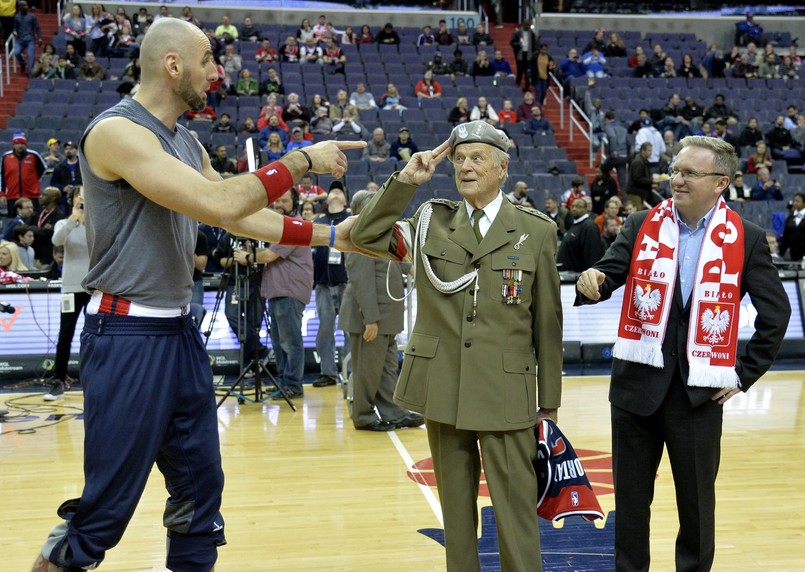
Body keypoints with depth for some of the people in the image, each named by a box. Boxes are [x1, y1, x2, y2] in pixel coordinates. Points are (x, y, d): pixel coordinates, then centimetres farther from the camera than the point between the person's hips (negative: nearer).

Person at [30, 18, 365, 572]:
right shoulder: (116, 131, -16)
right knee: (108, 505, 0)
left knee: (201, 482, 14)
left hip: (180, 331, 9)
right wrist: (300, 160, -15)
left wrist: (329, 235, 9)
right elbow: (220, 203, -25)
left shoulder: (188, 144, 12)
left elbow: (243, 216, 14)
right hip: (128, 337, -8)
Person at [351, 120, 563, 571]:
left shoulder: (536, 230, 1)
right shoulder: (432, 222, 6)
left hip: (507, 393, -2)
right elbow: (365, 236, 1)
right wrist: (406, 180, -7)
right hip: (443, 390, 2)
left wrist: (549, 400, 4)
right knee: (456, 505, 13)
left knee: (516, 509, 1)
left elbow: (548, 321, 2)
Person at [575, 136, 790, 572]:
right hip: (638, 382, 1)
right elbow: (610, 274, -8)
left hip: (700, 388, -1)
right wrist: (593, 281, -31)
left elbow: (776, 311, 3)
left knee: (696, 498, 11)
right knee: (631, 494, 11)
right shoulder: (641, 226, 2)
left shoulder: (746, 240, -2)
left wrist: (746, 373, 0)